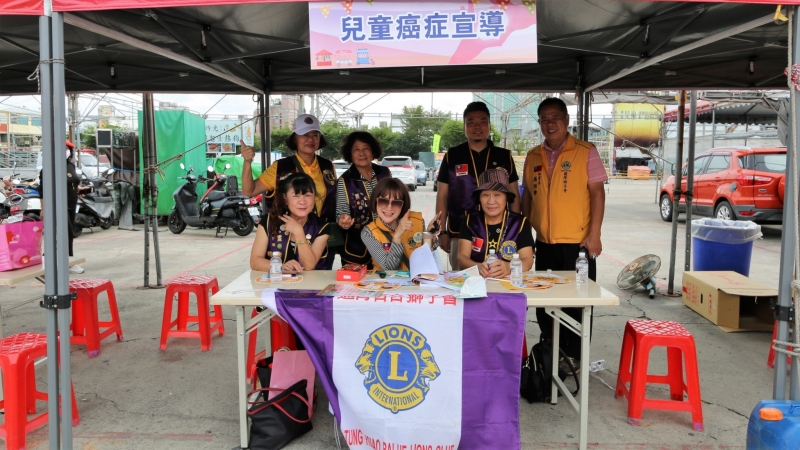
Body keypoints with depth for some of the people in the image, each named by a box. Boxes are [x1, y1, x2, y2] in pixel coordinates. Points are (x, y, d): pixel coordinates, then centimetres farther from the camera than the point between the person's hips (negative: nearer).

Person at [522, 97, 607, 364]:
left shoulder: (585, 152, -3)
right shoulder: (533, 157, 9)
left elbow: (597, 193, -6)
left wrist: (594, 235, -12)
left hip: (577, 243, -4)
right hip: (544, 243, 5)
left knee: (577, 303, 3)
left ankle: (575, 358, 17)